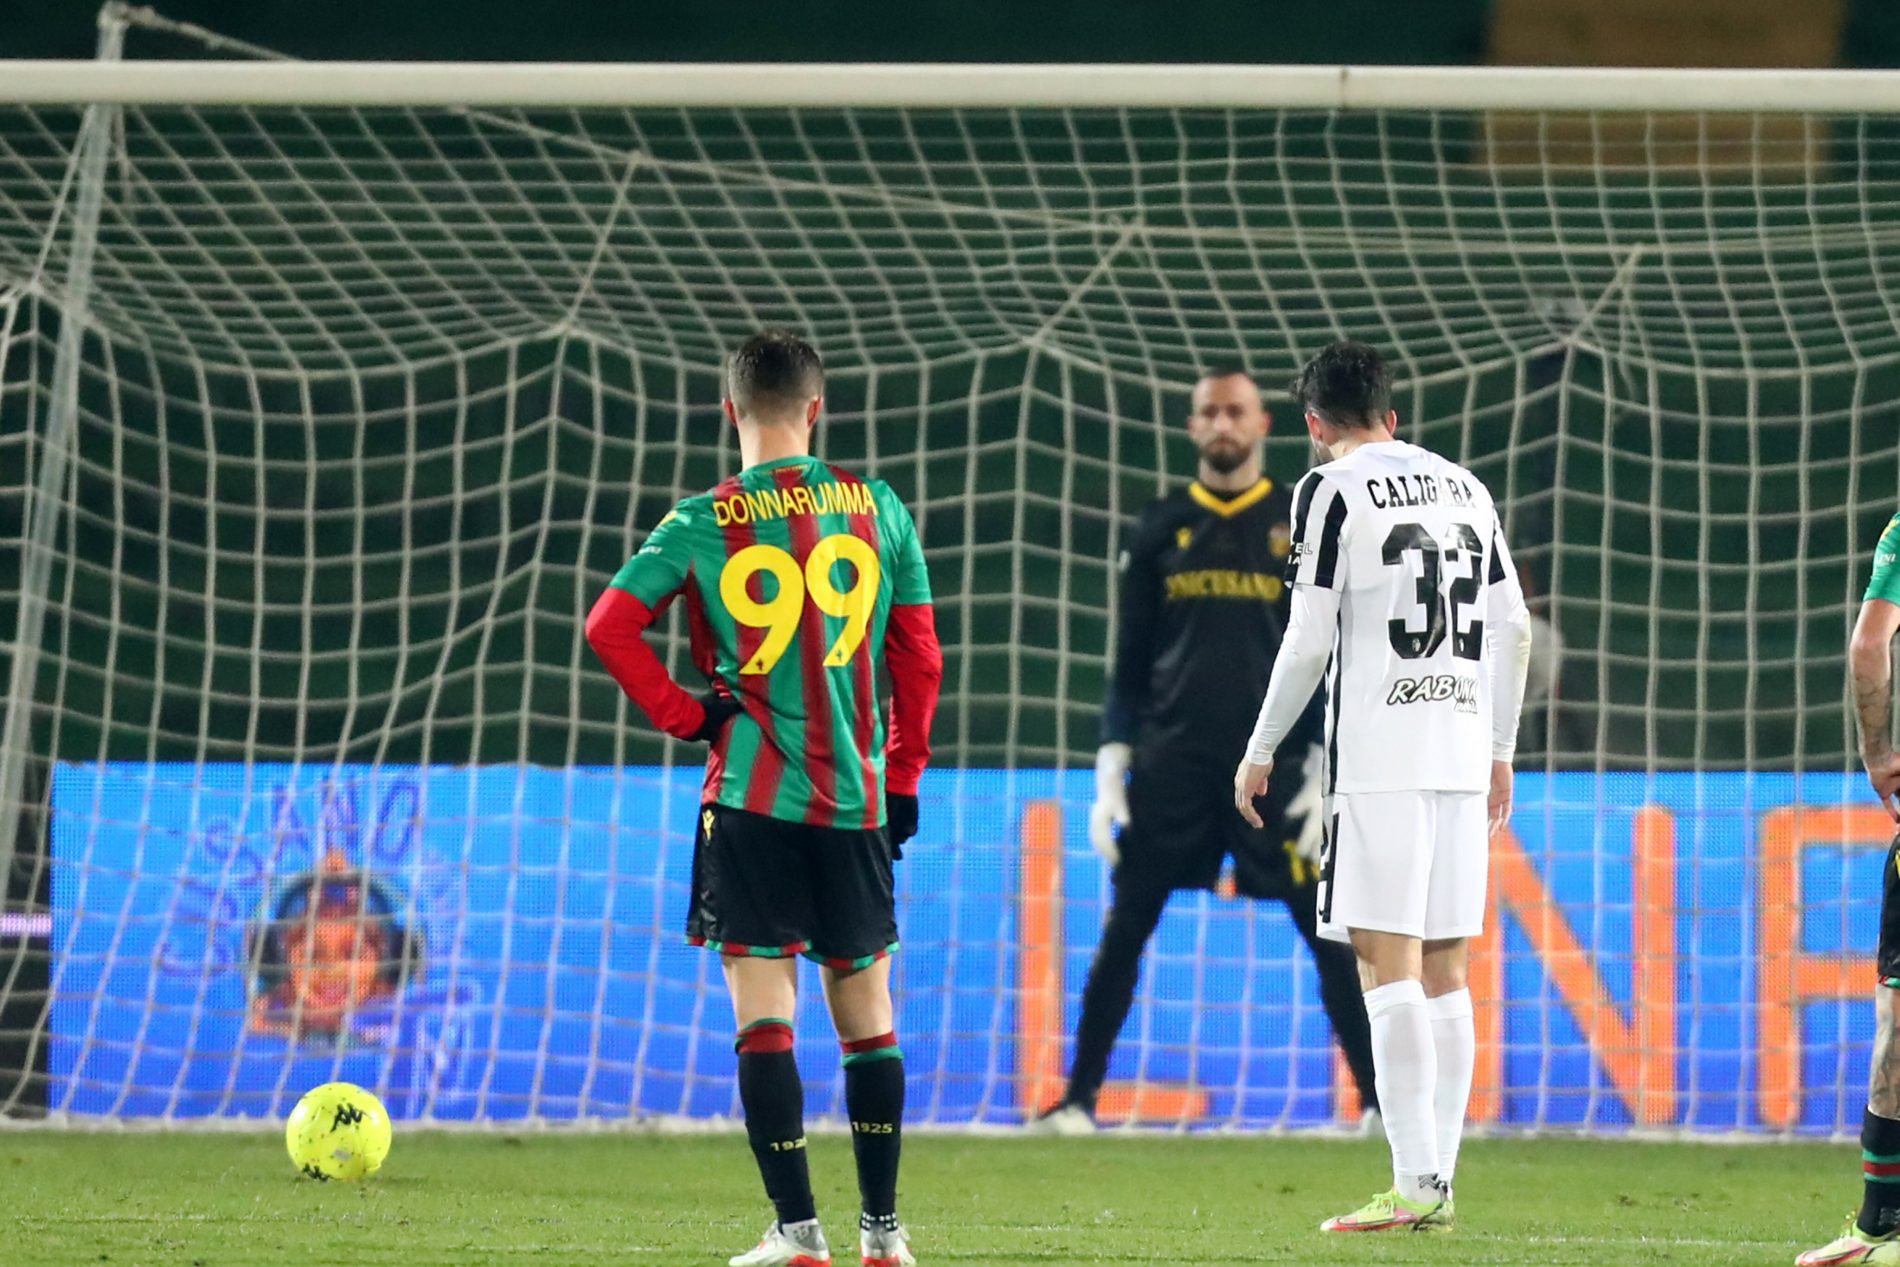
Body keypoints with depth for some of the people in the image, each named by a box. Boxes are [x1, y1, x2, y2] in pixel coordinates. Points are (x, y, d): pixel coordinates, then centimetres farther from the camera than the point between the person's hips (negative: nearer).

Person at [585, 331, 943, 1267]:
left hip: (751, 800, -2)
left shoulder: (704, 523, -4)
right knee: (866, 1011, 12)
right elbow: (919, 654, 5)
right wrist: (902, 777, 14)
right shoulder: (875, 508, 2)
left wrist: (685, 715, -1)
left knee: (763, 1013, -1)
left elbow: (611, 626, -13)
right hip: (857, 800, 2)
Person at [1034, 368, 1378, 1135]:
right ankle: (1079, 1096, 5)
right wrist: (1110, 775, 3)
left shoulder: (1304, 527, 5)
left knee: (1331, 934, -3)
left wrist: (1327, 776, -5)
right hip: (1171, 762, 1)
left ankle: (1378, 1098, 2)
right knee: (1125, 928, 0)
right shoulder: (1160, 530, 9)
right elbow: (1129, 665, 11)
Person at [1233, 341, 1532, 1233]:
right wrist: (1500, 750, 24)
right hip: (1462, 756, 6)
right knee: (1443, 974, 9)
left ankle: (1415, 1184, -15)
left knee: (1388, 967, -8)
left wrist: (1260, 753, 3)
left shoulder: (1332, 490, -3)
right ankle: (1437, 1182, 8)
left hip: (1377, 760, -6)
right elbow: (1513, 630, 15)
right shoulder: (1464, 488, 15)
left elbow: (1309, 641, -7)